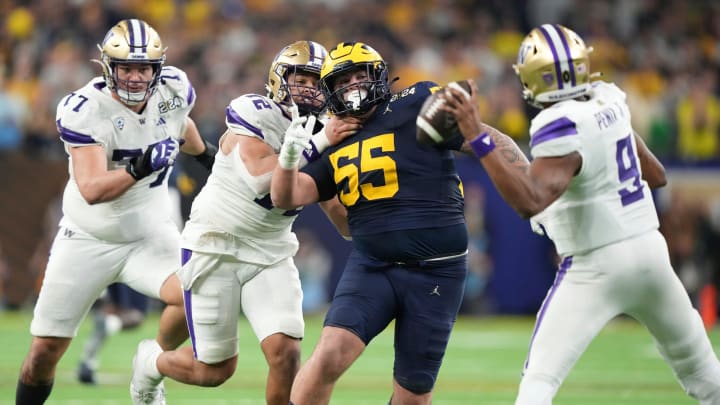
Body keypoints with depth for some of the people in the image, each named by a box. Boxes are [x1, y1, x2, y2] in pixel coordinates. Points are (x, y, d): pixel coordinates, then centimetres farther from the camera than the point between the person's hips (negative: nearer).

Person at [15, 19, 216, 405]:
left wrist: (205, 153, 35)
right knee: (44, 352, 2)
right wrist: (139, 169, -49)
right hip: (88, 240, -2)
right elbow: (92, 191, -34)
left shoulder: (173, 91, -10)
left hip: (150, 235, 3)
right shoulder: (84, 110, -24)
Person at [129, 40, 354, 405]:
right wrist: (317, 143, -32)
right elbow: (260, 176, -31)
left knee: (285, 353, -17)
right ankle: (151, 362, 36)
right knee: (216, 369, 4)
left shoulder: (325, 135, 4)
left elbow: (344, 220, 5)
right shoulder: (255, 113, -15)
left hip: (271, 255, 5)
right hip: (216, 250, -5)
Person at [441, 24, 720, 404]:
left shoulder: (561, 130, -20)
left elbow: (529, 200, -34)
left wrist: (478, 137, -34)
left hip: (596, 266, -7)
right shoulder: (609, 102, 1)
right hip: (650, 246, 7)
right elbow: (656, 176, 12)